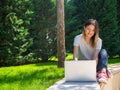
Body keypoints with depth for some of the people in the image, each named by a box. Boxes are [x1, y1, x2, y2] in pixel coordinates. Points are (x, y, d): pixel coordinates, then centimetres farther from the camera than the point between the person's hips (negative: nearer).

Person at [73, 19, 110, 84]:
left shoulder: (98, 40, -8)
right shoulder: (78, 38, -8)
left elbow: (95, 57, -21)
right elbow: (75, 56, -19)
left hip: (94, 64, 0)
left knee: (103, 51, -29)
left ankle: (103, 72, -52)